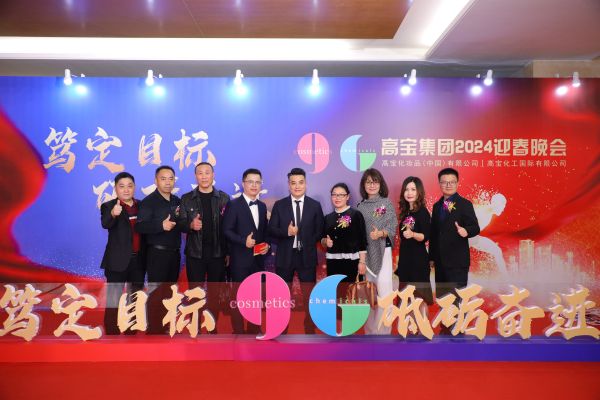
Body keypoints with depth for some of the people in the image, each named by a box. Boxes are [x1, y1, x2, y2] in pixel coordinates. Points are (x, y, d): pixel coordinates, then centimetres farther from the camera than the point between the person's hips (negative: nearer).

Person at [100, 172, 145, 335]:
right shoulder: (108, 206, -8)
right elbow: (105, 224, -28)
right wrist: (113, 214, -48)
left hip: (138, 260, 5)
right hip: (118, 261, -5)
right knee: (113, 302, -1)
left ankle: (131, 332, 34)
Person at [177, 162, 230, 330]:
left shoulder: (224, 198, 3)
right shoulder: (186, 199, 4)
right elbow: (180, 224, 1)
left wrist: (228, 252, -3)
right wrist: (191, 225, -21)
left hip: (217, 252, 0)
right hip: (195, 253, 0)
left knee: (214, 293, 9)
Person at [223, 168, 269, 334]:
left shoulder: (262, 206, 12)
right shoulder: (233, 204, -7)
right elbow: (226, 230, -11)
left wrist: (267, 245, -1)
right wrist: (244, 241, -23)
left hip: (258, 259, 6)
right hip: (240, 259, -6)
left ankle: (254, 330, 26)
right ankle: (238, 332, 14)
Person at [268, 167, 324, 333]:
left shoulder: (315, 205, 2)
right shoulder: (279, 205, 2)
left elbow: (320, 231, 4)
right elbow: (271, 230, -2)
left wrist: (308, 244, -7)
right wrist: (286, 232, -19)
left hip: (307, 256, 0)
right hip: (285, 256, 0)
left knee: (309, 296, 8)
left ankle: (310, 332, 22)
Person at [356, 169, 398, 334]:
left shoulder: (387, 203, 0)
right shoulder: (360, 206, 8)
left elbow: (393, 227, -6)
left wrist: (381, 233, -25)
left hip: (383, 251, -3)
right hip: (364, 252, 3)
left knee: (383, 291, -8)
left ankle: (383, 330, 0)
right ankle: (370, 329, 20)